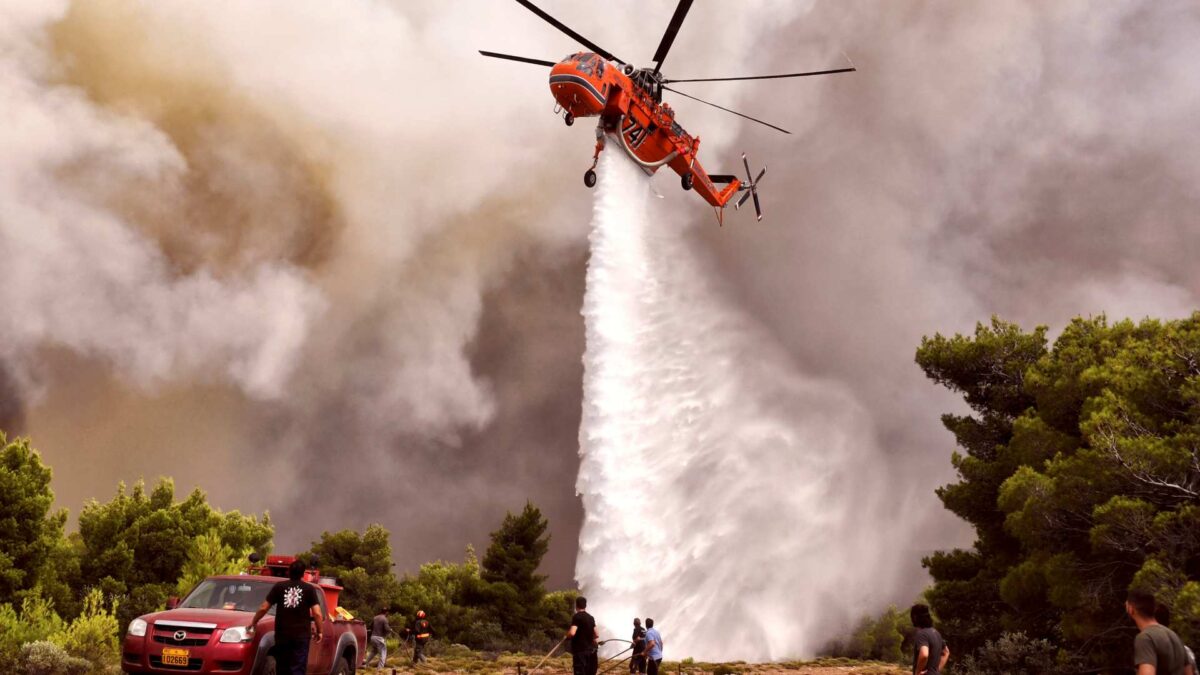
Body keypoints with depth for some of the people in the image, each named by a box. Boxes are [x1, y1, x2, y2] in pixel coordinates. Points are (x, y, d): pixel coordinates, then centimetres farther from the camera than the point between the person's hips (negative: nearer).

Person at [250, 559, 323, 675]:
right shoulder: (309, 589, 2)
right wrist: (320, 631, 6)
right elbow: (317, 613, -6)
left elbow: (263, 608, 5)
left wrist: (253, 622, 20)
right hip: (301, 635, -2)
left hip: (282, 634, 2)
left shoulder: (279, 587, 6)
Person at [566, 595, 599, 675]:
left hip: (580, 650, -7)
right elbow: (596, 635, 15)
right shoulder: (590, 618, 11)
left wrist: (566, 637, -4)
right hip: (590, 650, 7)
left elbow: (572, 633, -24)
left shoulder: (577, 617, -12)